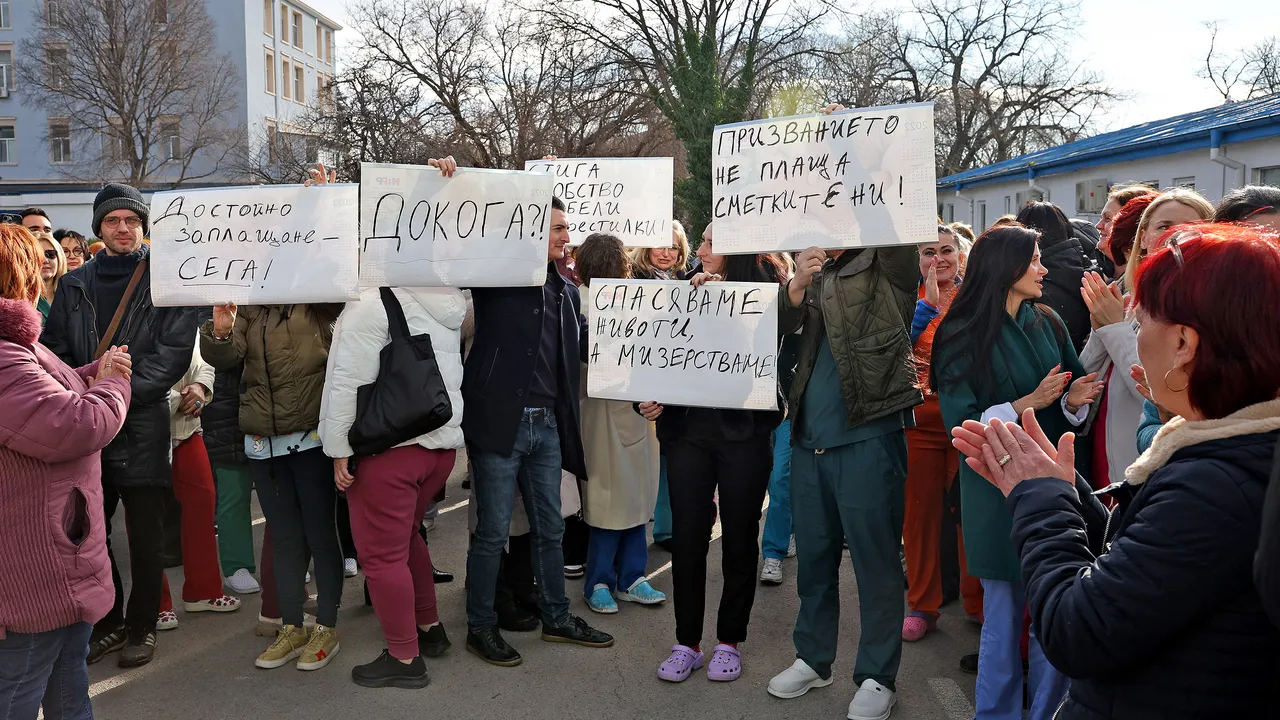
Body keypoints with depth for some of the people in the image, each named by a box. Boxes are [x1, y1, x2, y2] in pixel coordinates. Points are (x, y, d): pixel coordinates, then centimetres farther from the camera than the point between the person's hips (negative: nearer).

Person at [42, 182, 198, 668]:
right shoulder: (75, 285, 14)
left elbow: (175, 350, -8)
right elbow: (54, 347, 10)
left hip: (142, 424, -4)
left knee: (146, 535, 4)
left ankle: (142, 626, 20)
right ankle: (107, 623, 27)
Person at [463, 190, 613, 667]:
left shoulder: (566, 291, 15)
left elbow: (582, 346, 21)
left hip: (547, 425, 7)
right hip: (499, 422, -6)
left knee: (550, 528, 17)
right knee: (493, 532, 2)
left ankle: (556, 619, 31)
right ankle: (480, 627, 19)